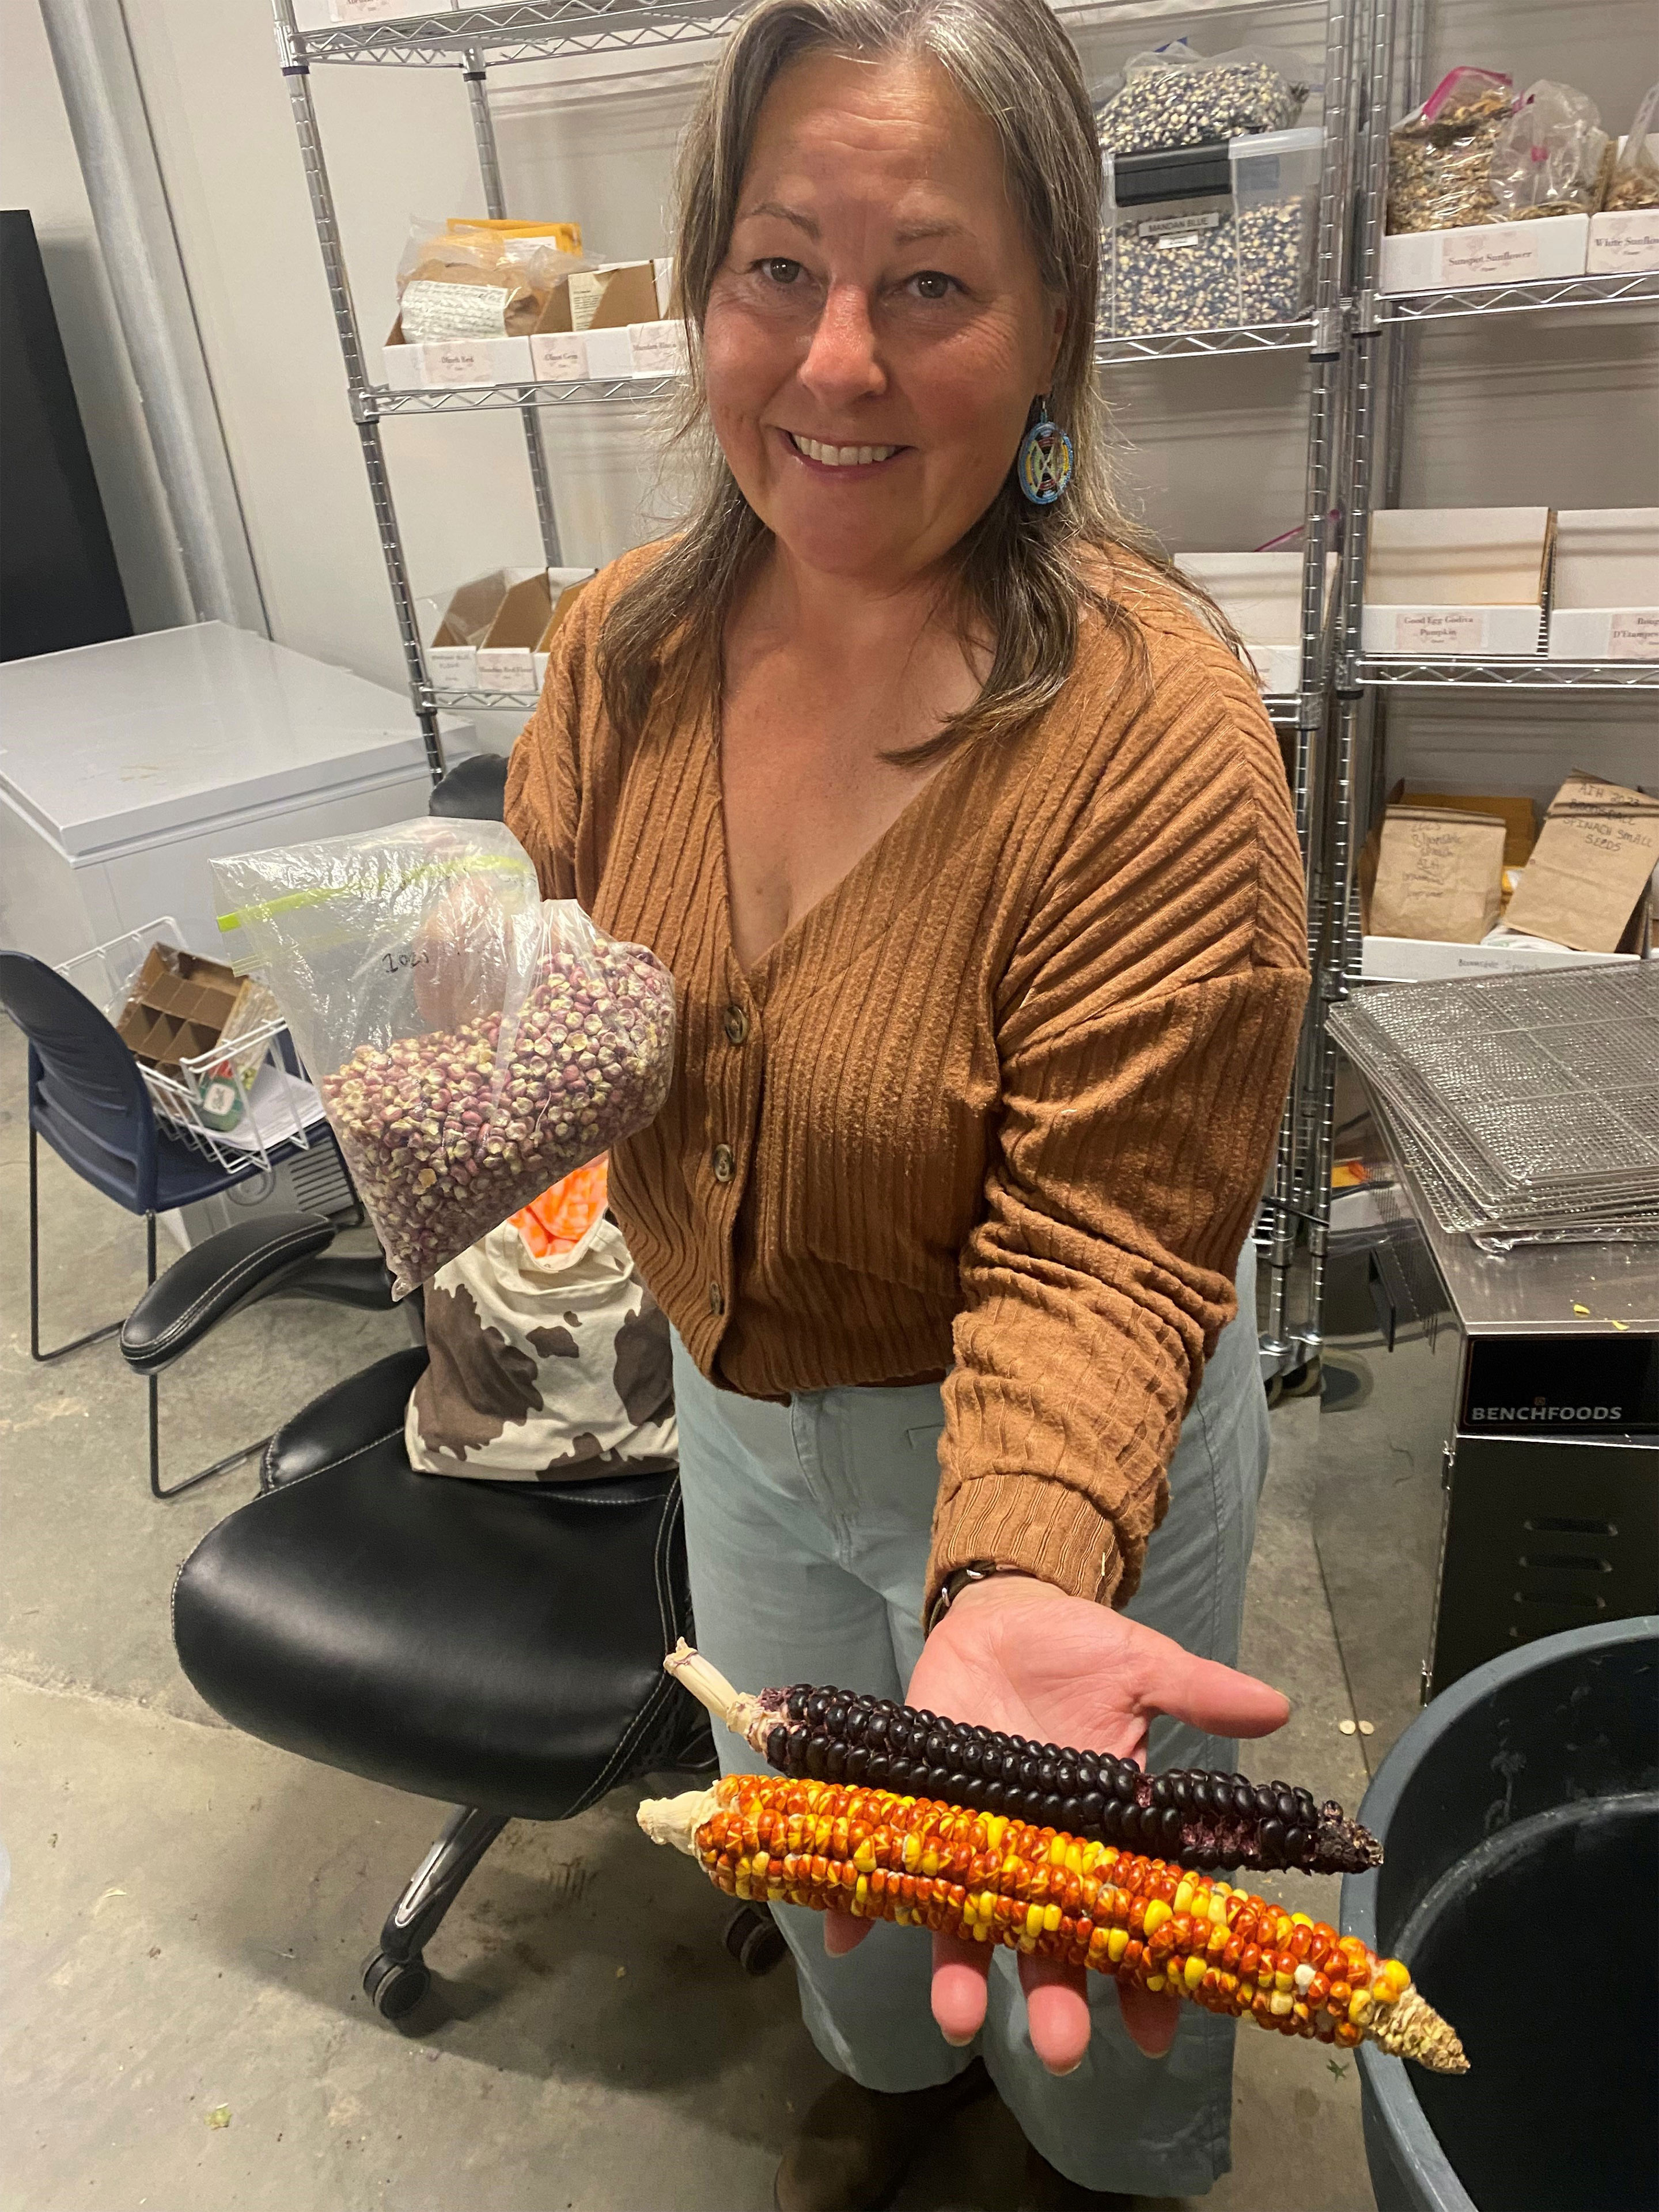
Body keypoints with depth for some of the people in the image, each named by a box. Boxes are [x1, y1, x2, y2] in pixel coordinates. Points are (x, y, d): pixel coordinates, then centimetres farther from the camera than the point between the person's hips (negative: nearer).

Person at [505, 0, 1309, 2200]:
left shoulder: (1154, 724, -29)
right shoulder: (631, 645, -10)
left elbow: (1101, 1250, -28)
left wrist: (1018, 1579, -43)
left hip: (1051, 1443, -5)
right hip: (740, 1398, 6)